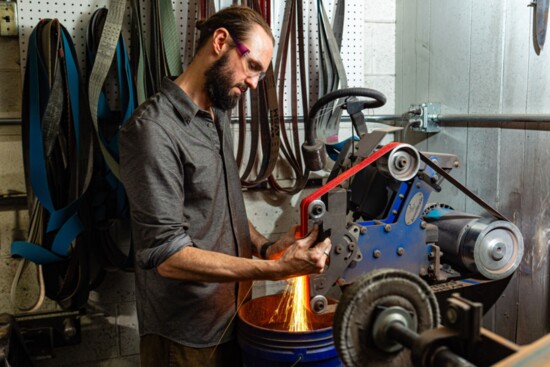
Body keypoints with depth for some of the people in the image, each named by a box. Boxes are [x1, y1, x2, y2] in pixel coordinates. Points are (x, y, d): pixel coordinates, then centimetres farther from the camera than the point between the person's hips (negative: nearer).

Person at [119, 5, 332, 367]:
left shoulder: (219, 116, 7)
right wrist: (276, 269, -28)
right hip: (186, 336, -7)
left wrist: (265, 247, -4)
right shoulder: (153, 128, -22)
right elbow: (168, 255, -25)